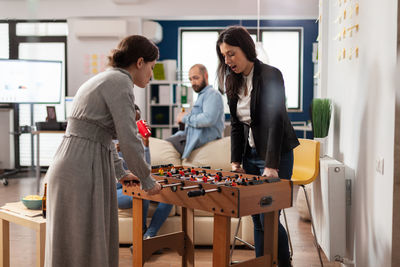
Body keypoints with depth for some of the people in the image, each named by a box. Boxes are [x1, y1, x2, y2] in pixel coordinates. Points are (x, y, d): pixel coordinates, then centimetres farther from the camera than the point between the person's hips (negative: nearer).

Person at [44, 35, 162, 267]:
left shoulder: (103, 79, 21)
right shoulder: (120, 81, -9)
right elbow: (128, 137, -14)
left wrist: (120, 172, 34)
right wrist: (147, 180, -2)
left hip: (70, 167, 9)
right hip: (82, 172, -9)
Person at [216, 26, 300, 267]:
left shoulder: (271, 76, -15)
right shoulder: (234, 81, 7)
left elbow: (275, 123, -20)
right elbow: (236, 125, 10)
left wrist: (271, 166, -24)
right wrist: (236, 161, 3)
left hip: (276, 155, -6)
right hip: (250, 155, 7)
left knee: (268, 218, -7)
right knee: (257, 220, 9)